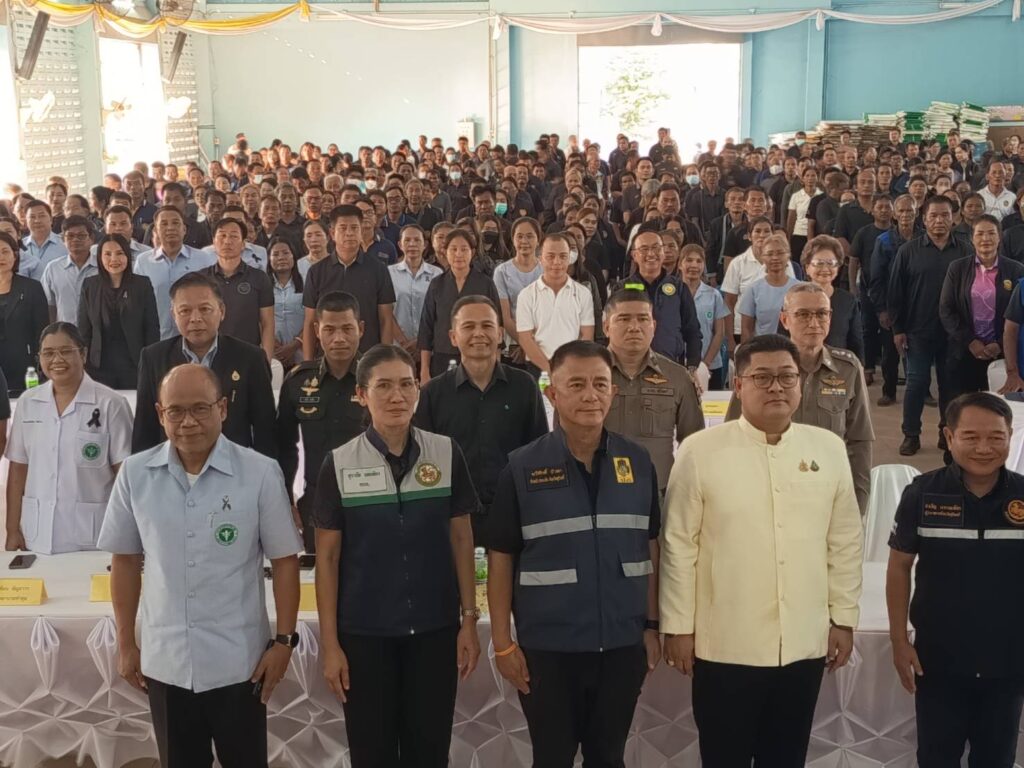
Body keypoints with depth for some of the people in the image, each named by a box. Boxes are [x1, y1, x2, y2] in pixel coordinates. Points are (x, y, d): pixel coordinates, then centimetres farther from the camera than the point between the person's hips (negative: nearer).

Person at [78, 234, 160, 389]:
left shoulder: (142, 284, 1)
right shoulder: (90, 286, 5)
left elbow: (152, 328, 2)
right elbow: (83, 329, 6)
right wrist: (83, 364, 1)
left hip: (134, 366, -1)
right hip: (100, 366, 1)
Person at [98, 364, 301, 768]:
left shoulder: (261, 473, -11)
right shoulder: (135, 474, -3)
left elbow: (284, 560, -4)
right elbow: (125, 559, 6)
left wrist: (283, 640, -6)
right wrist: (125, 644, 9)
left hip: (238, 663, -2)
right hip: (165, 663, 2)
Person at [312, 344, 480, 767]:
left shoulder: (446, 453, -2)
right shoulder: (339, 464, -6)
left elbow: (461, 539, 4)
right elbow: (327, 556, -2)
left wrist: (469, 619, 1)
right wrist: (329, 642, -4)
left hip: (435, 629, 1)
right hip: (364, 632, -1)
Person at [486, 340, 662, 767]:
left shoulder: (638, 463, 2)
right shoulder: (522, 469, -7)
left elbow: (649, 548, 8)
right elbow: (501, 558, -4)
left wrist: (652, 625, 6)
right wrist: (503, 642, -6)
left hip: (622, 646, 3)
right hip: (547, 648, -2)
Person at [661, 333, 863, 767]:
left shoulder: (828, 449, 2)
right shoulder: (700, 450, -7)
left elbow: (844, 543, 7)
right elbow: (679, 545, -5)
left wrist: (844, 618, 7)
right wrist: (678, 627, -4)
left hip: (804, 644, 3)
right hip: (725, 645, -3)